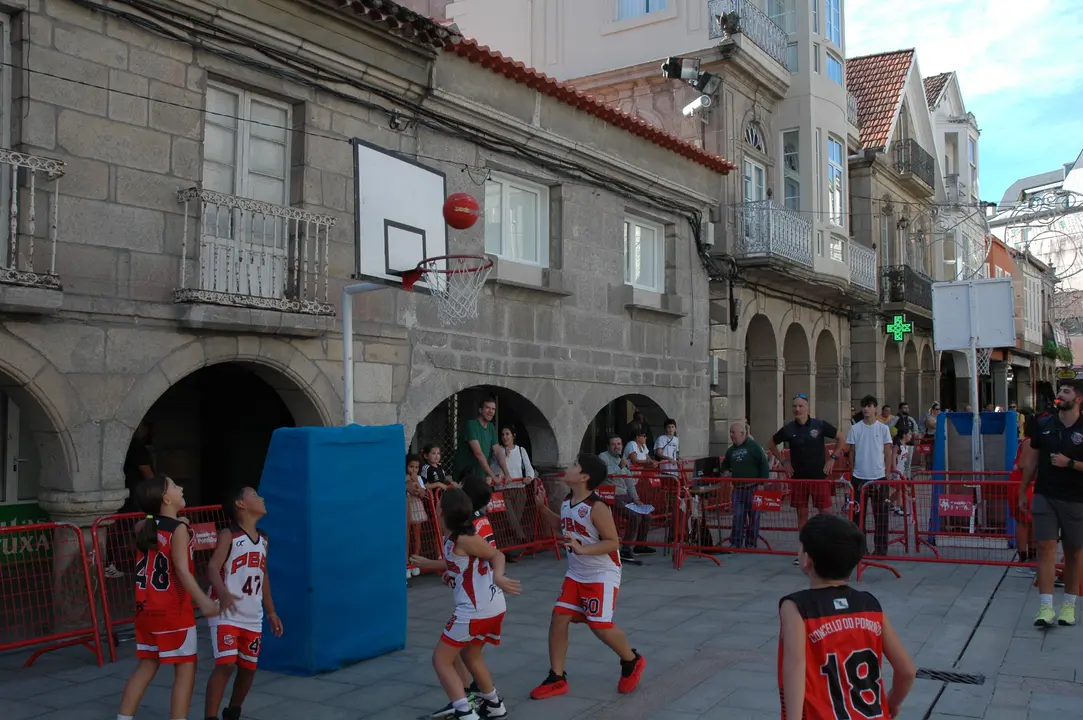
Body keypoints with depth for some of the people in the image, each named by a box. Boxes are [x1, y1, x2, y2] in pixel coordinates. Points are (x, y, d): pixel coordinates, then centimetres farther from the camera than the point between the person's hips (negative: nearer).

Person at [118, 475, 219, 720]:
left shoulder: (142, 527, 5)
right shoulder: (179, 529, -15)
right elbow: (182, 571, -26)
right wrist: (203, 601, -34)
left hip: (146, 608, 7)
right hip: (173, 611, -7)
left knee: (147, 666, 18)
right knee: (186, 669, 2)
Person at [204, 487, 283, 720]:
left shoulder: (263, 540, 12)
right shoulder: (228, 535, -9)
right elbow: (212, 567, -21)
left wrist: (271, 612, 22)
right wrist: (223, 593, -40)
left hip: (252, 617, 7)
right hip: (226, 614, -7)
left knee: (249, 668, 12)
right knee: (225, 665, -16)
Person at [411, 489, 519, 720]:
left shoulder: (463, 539, -16)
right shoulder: (452, 539, 10)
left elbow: (497, 555, -18)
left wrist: (498, 577, -38)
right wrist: (427, 564, 40)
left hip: (475, 611, -9)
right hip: (492, 608, 9)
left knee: (441, 659, 2)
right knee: (470, 655, 29)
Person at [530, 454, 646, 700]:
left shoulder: (597, 507, -23)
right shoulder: (566, 502, 2)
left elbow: (613, 542, -22)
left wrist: (582, 549, -32)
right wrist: (543, 509, 8)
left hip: (602, 575, -8)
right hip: (576, 574, 8)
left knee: (600, 626, -6)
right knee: (558, 619, 0)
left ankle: (632, 662, 23)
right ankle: (556, 679, 10)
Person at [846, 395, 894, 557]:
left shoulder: (883, 428, 1)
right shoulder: (855, 428, 3)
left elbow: (888, 452, 3)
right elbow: (851, 451, 8)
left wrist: (888, 474, -1)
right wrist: (851, 472, 5)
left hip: (879, 477, -1)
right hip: (859, 477, 1)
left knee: (880, 513, 3)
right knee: (858, 513, 5)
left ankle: (880, 547, 10)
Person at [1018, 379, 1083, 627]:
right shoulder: (1043, 424, 3)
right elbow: (1031, 461, 10)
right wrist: (1022, 492, 12)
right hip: (1044, 496, 2)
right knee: (1046, 548, -5)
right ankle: (1046, 607, -5)